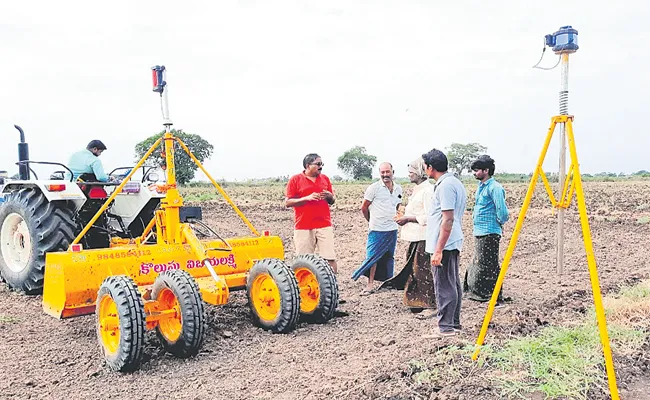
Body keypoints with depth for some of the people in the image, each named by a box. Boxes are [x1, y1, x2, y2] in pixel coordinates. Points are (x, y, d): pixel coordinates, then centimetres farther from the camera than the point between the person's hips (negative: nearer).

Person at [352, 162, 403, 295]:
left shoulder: (398, 189, 7)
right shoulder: (373, 188, -8)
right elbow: (364, 207, -1)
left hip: (392, 229, 5)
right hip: (377, 229, -5)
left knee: (389, 257, 13)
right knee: (372, 257, -4)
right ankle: (370, 285, 1)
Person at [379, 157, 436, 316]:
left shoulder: (428, 190, -14)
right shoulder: (417, 189, 17)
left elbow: (428, 216, -21)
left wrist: (408, 218, -16)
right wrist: (404, 217, 12)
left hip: (424, 238, -10)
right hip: (415, 237, 10)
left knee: (424, 271, -7)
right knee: (414, 269, 14)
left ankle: (430, 306, 0)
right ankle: (417, 302, 24)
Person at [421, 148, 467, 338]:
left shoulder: (445, 185, -18)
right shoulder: (455, 182, 14)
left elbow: (448, 219, -23)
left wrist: (438, 250, -23)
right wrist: (431, 221, 31)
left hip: (444, 244, -10)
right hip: (454, 243, 10)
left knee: (444, 286, -4)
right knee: (453, 284, 14)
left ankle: (445, 327, 3)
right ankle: (454, 324, 23)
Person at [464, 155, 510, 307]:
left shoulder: (494, 187, -16)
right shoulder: (481, 186, 15)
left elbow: (502, 210, -20)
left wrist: (500, 222, -4)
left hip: (489, 233, -10)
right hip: (479, 232, 10)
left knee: (489, 267, -7)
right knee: (479, 264, 15)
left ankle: (497, 299, 0)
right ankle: (479, 294, 25)